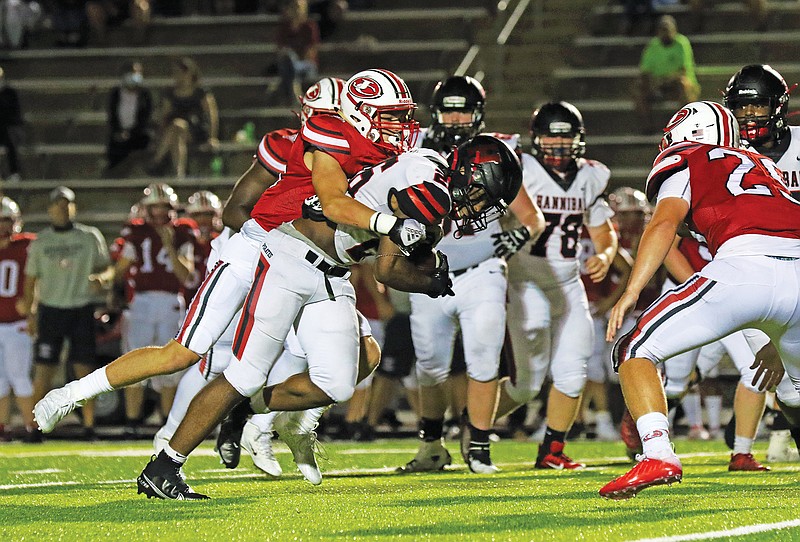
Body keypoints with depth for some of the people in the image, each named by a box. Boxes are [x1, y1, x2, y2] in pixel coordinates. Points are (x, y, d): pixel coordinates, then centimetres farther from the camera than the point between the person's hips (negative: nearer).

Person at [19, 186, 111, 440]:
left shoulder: (90, 237, 3)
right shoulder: (40, 242, 6)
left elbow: (106, 268, 8)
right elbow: (32, 278, 9)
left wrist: (100, 277, -14)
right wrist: (28, 305, -3)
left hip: (81, 310, 0)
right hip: (50, 309, 0)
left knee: (85, 369, -1)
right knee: (43, 370, -4)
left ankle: (89, 425, 6)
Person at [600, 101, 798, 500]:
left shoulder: (686, 163, 19)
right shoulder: (764, 166, 36)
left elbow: (665, 223, -1)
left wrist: (630, 294, -7)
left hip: (744, 267, -6)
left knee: (635, 350, 4)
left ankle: (658, 455, -15)